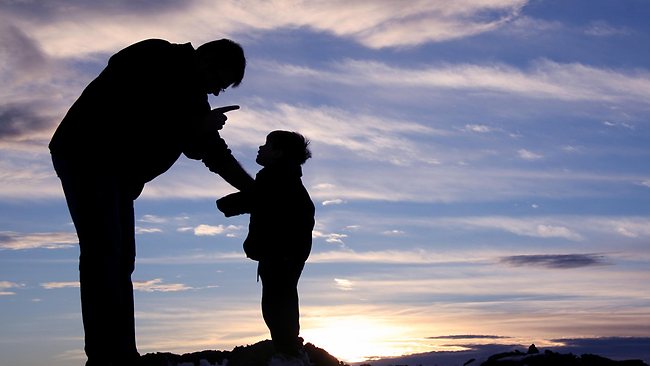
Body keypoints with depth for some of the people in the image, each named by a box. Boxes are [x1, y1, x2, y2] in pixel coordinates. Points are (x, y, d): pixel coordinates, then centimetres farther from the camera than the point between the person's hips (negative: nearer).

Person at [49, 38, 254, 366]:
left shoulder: (191, 96, 12)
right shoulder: (155, 59, -11)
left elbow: (217, 155, 15)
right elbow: (135, 115, -23)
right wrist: (195, 126, -16)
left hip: (116, 172, 9)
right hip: (85, 155, -9)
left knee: (121, 261, 1)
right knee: (103, 252, -17)